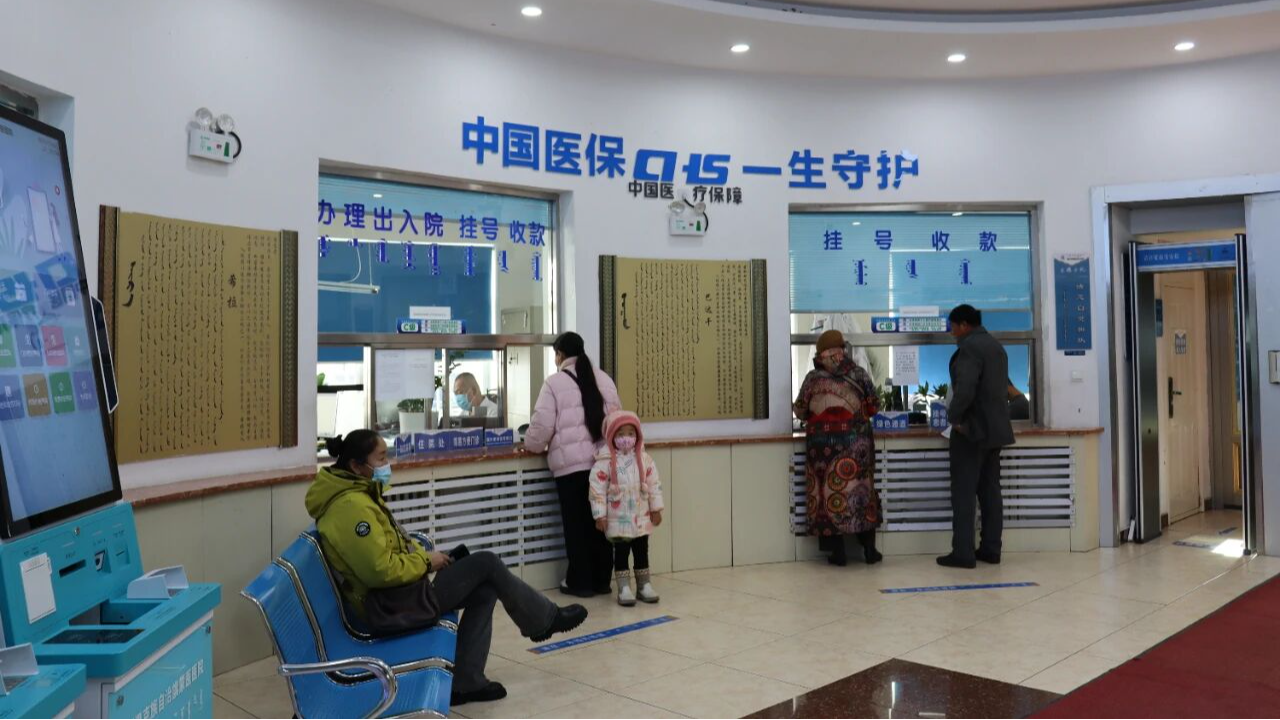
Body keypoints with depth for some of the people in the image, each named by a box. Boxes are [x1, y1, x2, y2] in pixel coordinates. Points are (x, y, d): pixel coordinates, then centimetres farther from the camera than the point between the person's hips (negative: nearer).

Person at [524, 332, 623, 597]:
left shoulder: (554, 382, -4)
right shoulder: (603, 379, 9)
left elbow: (542, 425, -6)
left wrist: (531, 445, 14)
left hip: (570, 463, -4)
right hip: (603, 461, 4)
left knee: (576, 523, 5)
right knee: (599, 520, 12)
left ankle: (580, 582, 12)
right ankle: (602, 580, 19)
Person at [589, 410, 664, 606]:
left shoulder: (644, 458, 0)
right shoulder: (605, 461, -12)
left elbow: (654, 484, 4)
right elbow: (597, 489, -12)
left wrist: (656, 509, 3)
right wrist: (600, 515, -13)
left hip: (641, 516, 4)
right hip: (618, 519, -3)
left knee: (642, 551, 12)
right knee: (621, 552, 4)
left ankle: (644, 585, 24)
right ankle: (624, 588, 11)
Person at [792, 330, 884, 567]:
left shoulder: (813, 378, -3)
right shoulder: (859, 374, 0)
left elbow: (800, 411, 5)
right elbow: (874, 407, 6)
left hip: (823, 443, -1)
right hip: (855, 441, 1)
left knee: (829, 491, 5)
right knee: (860, 490, 10)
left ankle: (838, 552, 6)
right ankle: (869, 549, 15)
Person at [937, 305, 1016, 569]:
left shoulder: (970, 347, -14)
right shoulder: (996, 345, 16)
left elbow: (965, 387, -25)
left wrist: (955, 417, -14)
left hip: (972, 428, -9)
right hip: (995, 427, 9)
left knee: (963, 492, -6)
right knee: (990, 491, 10)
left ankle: (963, 553, -6)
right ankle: (991, 549, 13)